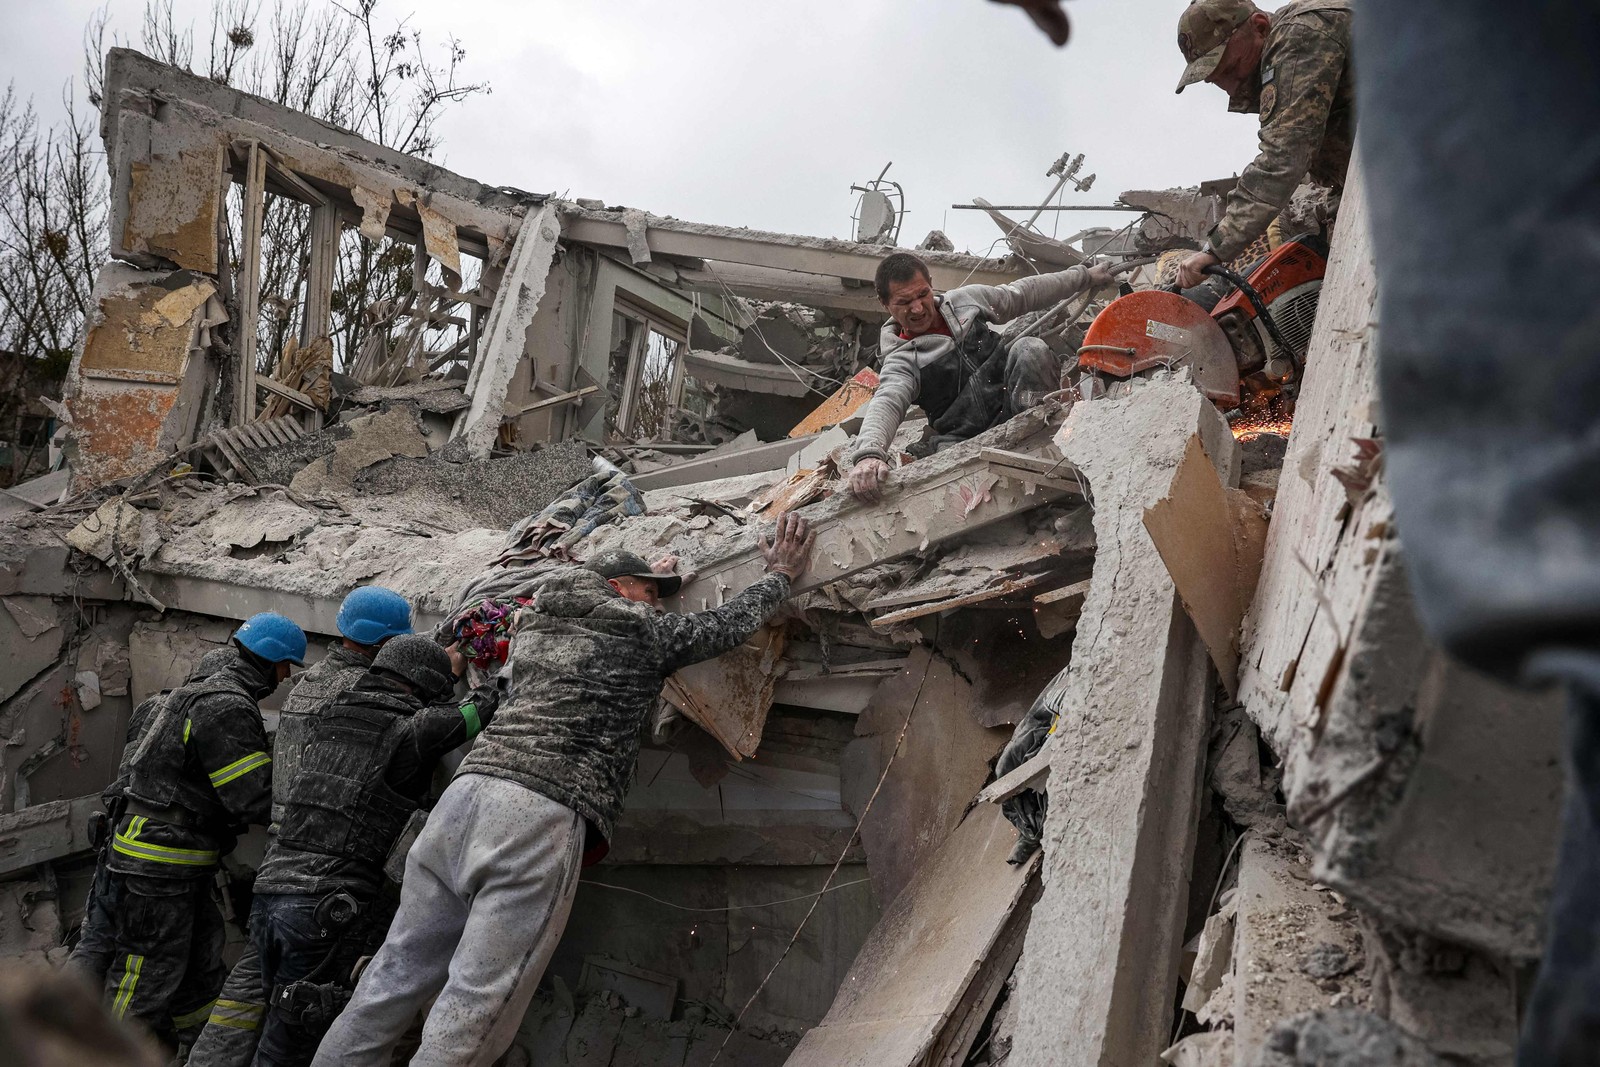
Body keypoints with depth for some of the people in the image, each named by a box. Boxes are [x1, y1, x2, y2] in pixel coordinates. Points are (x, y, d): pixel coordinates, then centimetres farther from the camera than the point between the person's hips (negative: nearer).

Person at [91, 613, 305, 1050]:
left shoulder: (213, 693, 15)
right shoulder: (227, 707, -19)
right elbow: (256, 800, -22)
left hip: (183, 867, 11)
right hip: (157, 869, -11)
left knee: (201, 976, 15)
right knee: (146, 983, -3)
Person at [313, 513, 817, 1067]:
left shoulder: (533, 623, 26)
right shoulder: (640, 631, 9)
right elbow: (731, 624, 21)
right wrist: (780, 574, 38)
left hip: (468, 787, 7)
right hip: (544, 815, -7)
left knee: (396, 976, 9)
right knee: (477, 1007, -7)